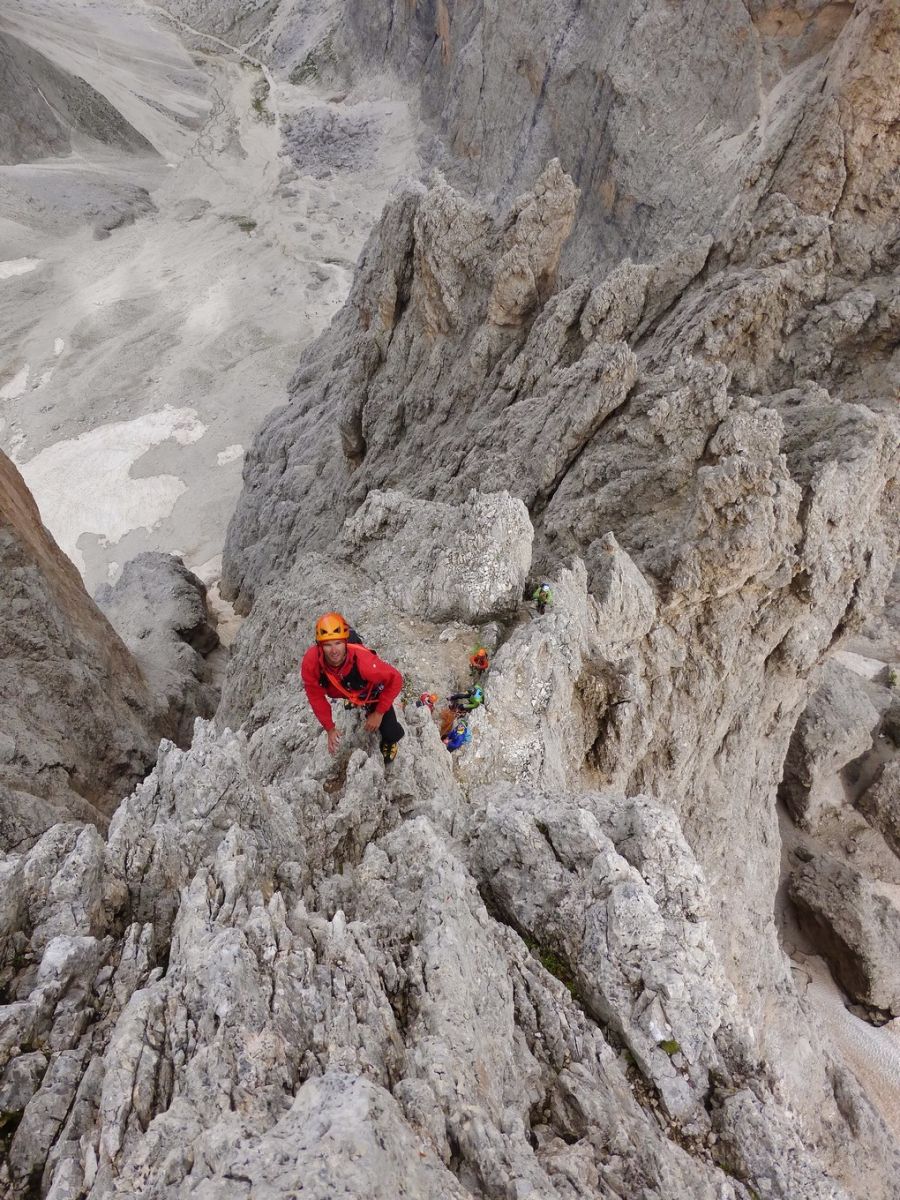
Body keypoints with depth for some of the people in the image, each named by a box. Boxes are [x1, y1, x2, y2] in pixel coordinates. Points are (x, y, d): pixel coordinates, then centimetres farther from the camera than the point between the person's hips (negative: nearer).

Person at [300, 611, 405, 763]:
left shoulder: (362, 660, -45)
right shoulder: (311, 662, -36)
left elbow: (395, 679, -29)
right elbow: (316, 696, -18)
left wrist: (379, 713, -23)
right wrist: (329, 728, -13)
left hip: (372, 693, -3)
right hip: (344, 692, 3)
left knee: (390, 733, -8)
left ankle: (389, 740, 26)